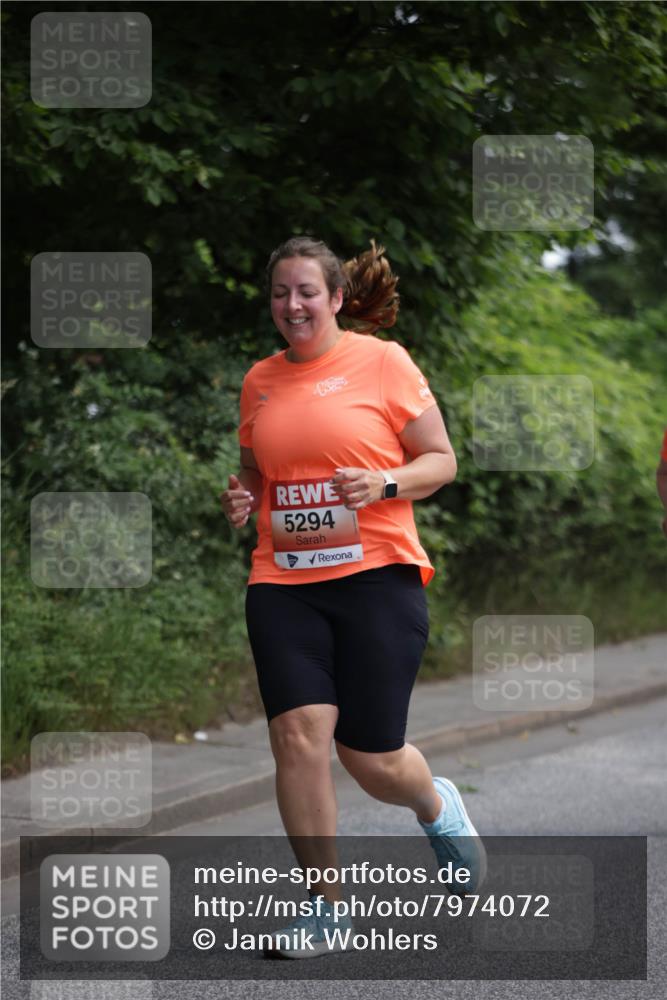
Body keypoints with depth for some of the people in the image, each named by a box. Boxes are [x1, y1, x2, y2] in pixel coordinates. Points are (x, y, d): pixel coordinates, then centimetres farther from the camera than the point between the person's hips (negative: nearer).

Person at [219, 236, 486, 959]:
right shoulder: (260, 380, 11)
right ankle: (323, 902, 3)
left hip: (376, 575, -3)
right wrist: (241, 495, 4)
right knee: (298, 732, -12)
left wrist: (385, 484, -16)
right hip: (282, 582, 3)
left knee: (372, 759, -1)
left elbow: (442, 460, 2)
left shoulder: (382, 361, -1)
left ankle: (437, 808, 37)